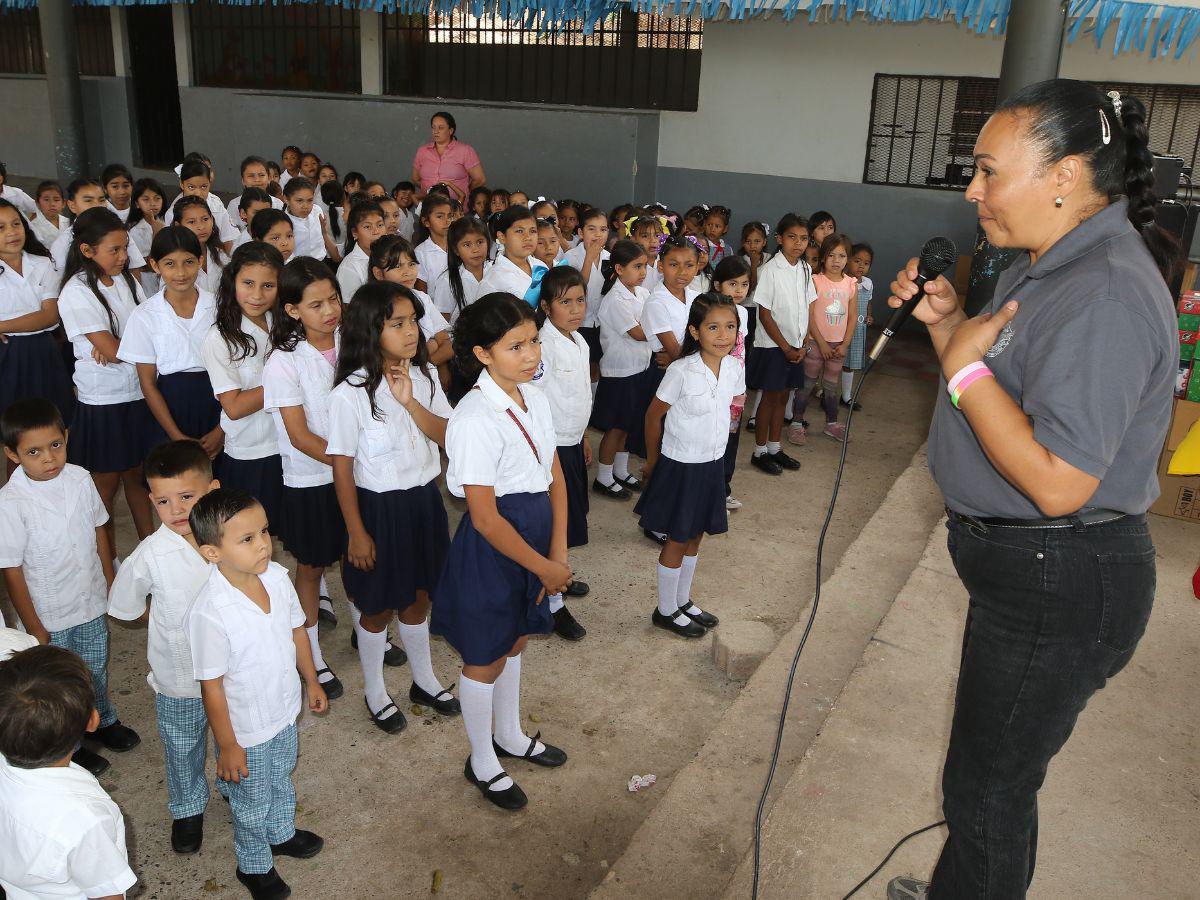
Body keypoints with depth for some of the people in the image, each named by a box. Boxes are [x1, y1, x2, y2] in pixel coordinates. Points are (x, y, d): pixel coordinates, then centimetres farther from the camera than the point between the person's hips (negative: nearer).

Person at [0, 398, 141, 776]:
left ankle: (103, 721, 51)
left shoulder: (79, 479, -12)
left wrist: (111, 584, 10)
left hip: (91, 603, 4)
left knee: (96, 670, 25)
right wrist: (34, 629, -12)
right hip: (49, 615, -4)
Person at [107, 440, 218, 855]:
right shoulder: (150, 556, -24)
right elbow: (125, 607, -5)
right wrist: (174, 624, -2)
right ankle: (188, 809, 50)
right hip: (179, 678, -1)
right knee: (183, 749, 23)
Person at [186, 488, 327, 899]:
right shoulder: (209, 613, -35)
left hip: (285, 712, 6)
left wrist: (311, 681, 12)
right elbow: (212, 686, -24)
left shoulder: (277, 576, -17)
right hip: (247, 732, -5)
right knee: (252, 806, 21)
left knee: (282, 782, 32)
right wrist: (227, 747, -15)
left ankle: (282, 834, 61)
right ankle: (254, 867, 49)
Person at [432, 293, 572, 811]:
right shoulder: (475, 419, -26)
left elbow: (555, 476, 4)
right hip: (491, 549, -8)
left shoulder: (535, 399, -1)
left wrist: (558, 550, -6)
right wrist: (544, 567, -16)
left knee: (515, 641, 26)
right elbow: (485, 518, -24)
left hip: (535, 535, 8)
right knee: (485, 658, 12)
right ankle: (482, 762, 34)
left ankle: (510, 736, 48)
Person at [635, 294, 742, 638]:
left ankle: (683, 601, 38)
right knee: (677, 539, 8)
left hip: (713, 464, 6)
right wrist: (652, 461, 0)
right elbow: (654, 415, -11)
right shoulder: (681, 372, -23)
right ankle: (666, 611, 26)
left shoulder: (734, 369, -6)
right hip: (680, 466, -6)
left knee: (694, 537, 20)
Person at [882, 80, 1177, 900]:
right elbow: (999, 396, 16)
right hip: (1022, 566, 10)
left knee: (987, 786, 8)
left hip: (1058, 585, -10)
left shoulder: (1106, 294, -25)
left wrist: (966, 368, -22)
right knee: (995, 773, 27)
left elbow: (1057, 482, -30)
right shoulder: (1050, 267, 8)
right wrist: (947, 324, 1)